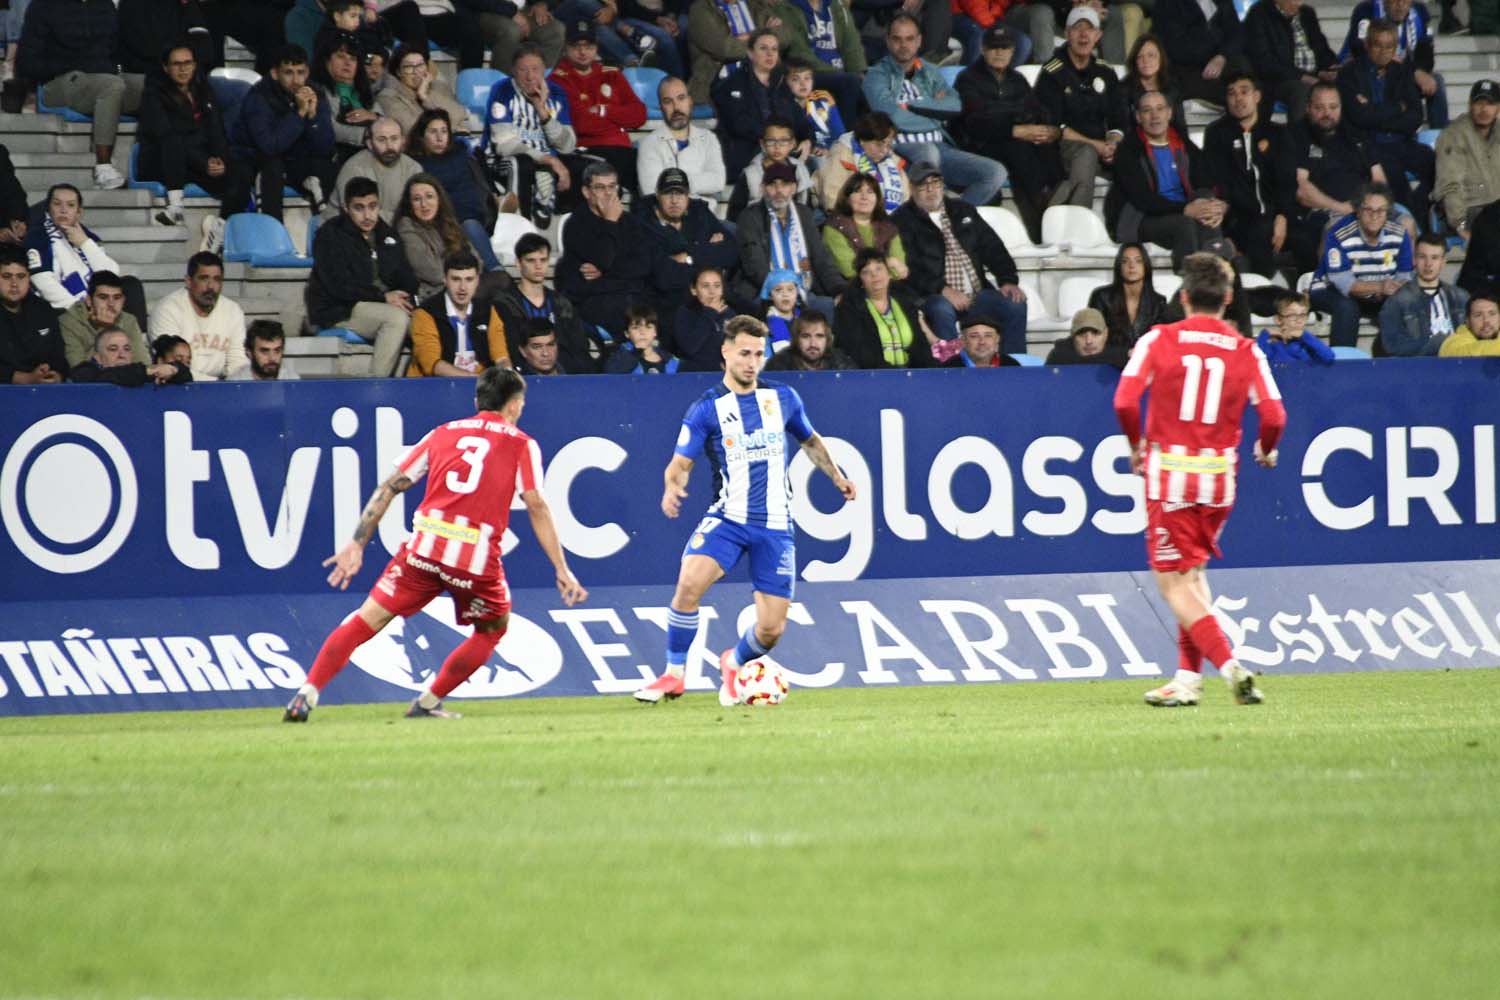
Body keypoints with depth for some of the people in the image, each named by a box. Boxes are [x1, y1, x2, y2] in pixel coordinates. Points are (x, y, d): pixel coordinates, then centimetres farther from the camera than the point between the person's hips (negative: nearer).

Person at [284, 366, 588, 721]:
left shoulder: (442, 434, 19)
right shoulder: (521, 445, 11)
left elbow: (388, 488, 16)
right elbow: (537, 507, 2)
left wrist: (356, 545, 18)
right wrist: (562, 570, 2)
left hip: (425, 546, 2)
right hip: (477, 559, -2)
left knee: (366, 621, 4)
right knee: (493, 628, 24)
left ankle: (308, 694, -11)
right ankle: (429, 702, 20)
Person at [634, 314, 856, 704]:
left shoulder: (783, 398, 7)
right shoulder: (706, 409, -2)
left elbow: (810, 440, 27)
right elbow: (680, 464, -5)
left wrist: (836, 475, 22)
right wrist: (672, 488, -25)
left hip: (775, 526, 2)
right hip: (727, 518, -2)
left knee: (771, 629, -3)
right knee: (689, 583, -30)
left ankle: (733, 664, 31)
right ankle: (674, 676, -14)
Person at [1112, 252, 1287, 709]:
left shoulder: (1158, 340, -3)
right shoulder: (1246, 351, 2)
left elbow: (1125, 401, -11)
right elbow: (1273, 416, -5)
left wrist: (1137, 446, 7)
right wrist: (1267, 450, 17)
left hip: (1168, 470, -3)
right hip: (1219, 477, 3)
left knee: (1174, 582, -1)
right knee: (1193, 573, 21)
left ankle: (1229, 666, -19)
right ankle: (1188, 678, 19)